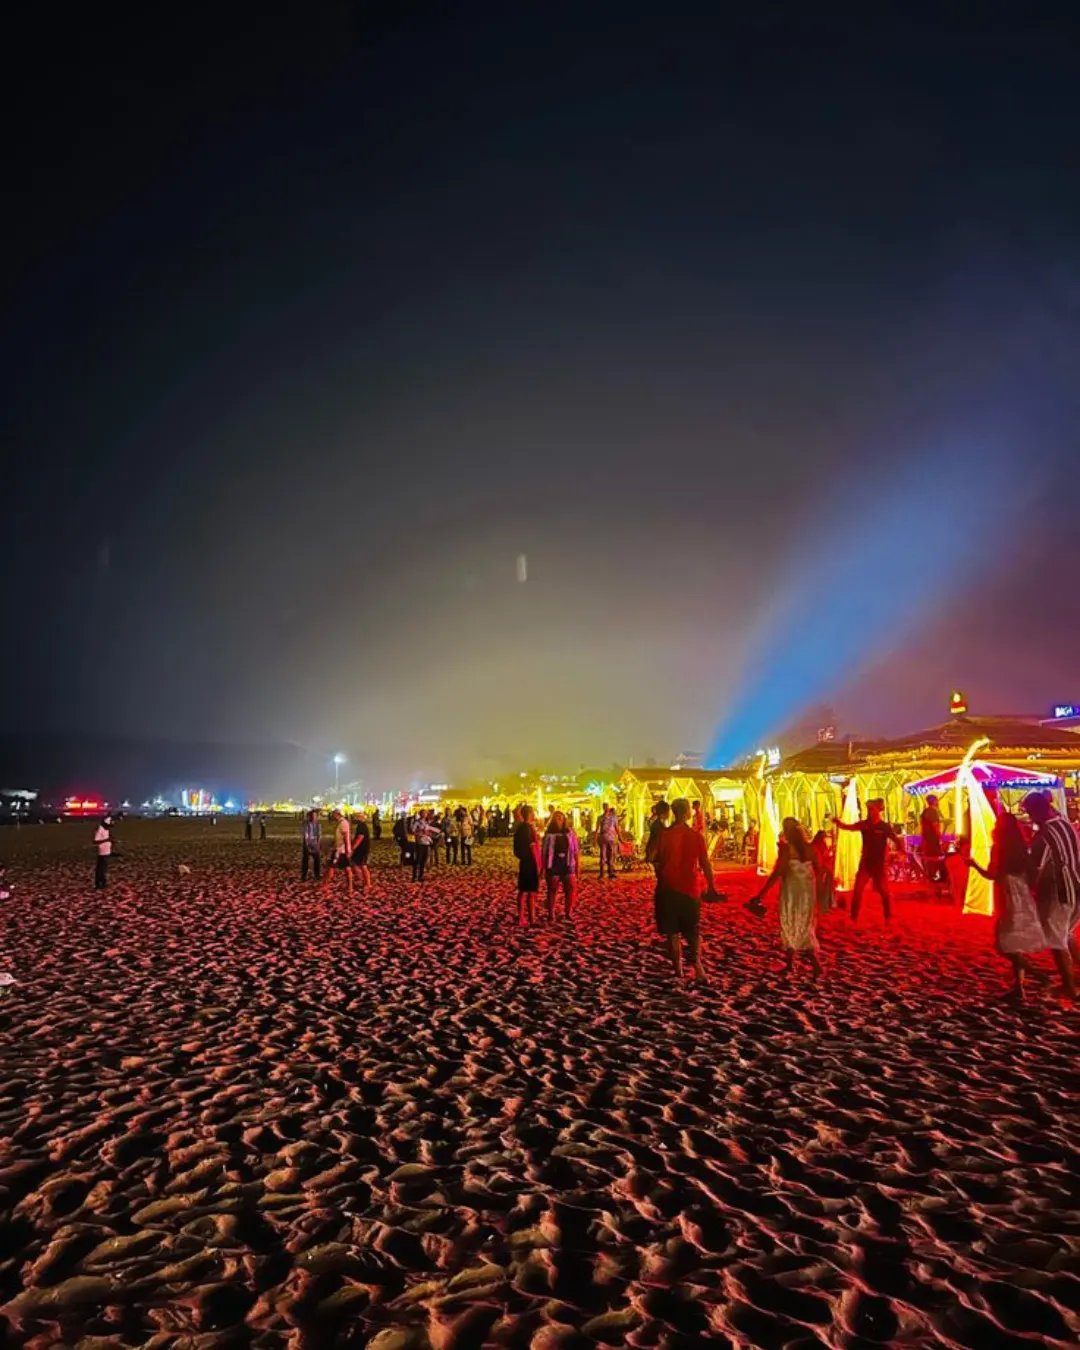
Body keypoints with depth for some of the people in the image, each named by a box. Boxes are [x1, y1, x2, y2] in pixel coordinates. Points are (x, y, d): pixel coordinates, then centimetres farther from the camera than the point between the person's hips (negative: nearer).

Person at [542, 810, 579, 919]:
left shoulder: (570, 832, 5)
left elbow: (575, 851, 7)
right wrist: (543, 867, -2)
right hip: (553, 866, -2)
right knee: (552, 890, 4)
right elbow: (544, 852, 1)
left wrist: (577, 866, 4)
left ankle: (569, 913, 15)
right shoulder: (549, 833, 0)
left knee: (570, 890, 1)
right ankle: (551, 915, 12)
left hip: (568, 866, 2)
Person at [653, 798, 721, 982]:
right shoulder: (696, 836, -6)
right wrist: (711, 888, 4)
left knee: (672, 932, 11)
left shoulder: (665, 835, -8)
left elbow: (658, 863, -5)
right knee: (693, 930, 14)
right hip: (690, 889, 1)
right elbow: (705, 864, -5)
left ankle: (678, 968, 12)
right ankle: (696, 961, -6)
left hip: (669, 889, 0)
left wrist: (660, 883, 10)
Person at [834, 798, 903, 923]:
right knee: (858, 890, -1)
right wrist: (838, 822, -30)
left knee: (884, 891, 5)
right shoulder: (864, 824, 0)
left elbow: (897, 840, -9)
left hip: (880, 864, -3)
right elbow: (847, 827, -10)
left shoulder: (885, 827, -8)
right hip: (865, 863, 3)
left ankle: (889, 917, 21)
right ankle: (854, 917, 7)